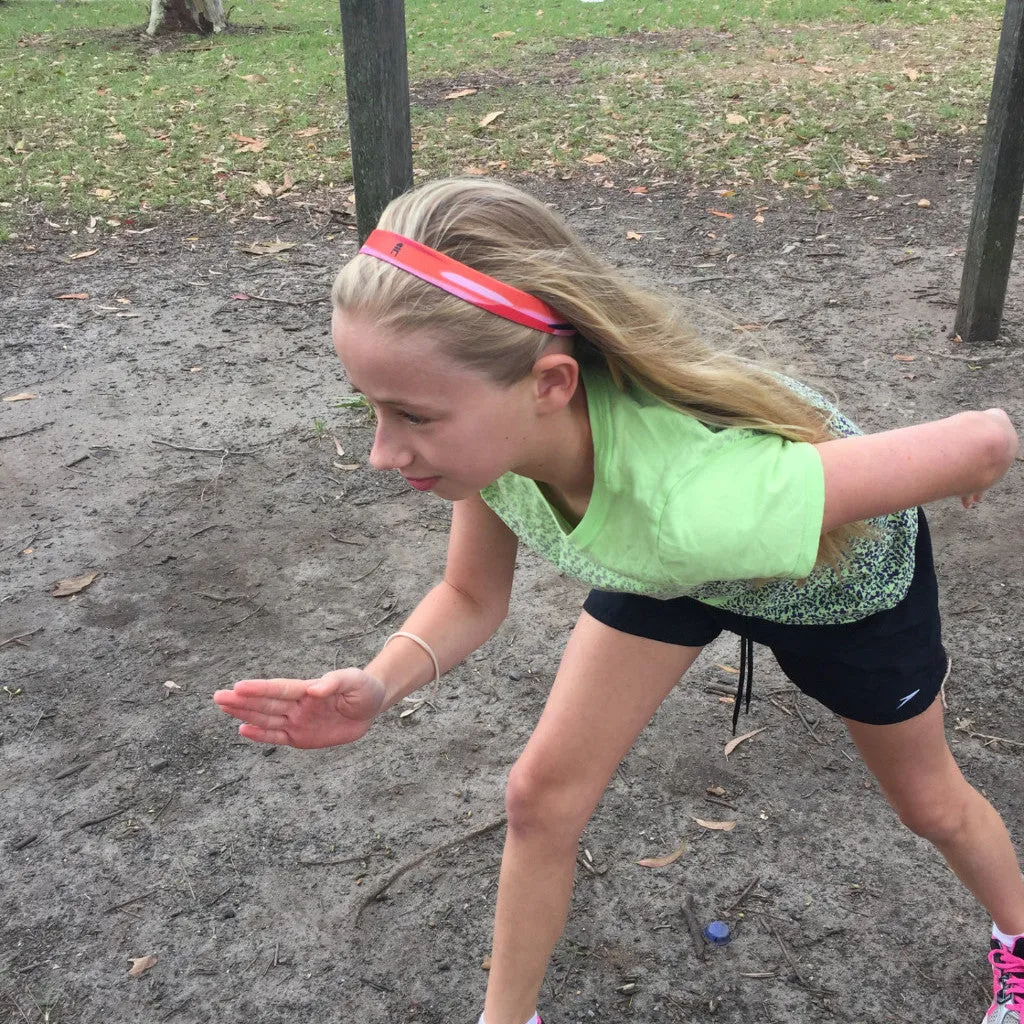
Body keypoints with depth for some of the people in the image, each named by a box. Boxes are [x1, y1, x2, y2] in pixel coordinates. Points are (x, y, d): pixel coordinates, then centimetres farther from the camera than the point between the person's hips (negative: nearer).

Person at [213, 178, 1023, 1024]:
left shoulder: (694, 496, -51)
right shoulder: (493, 424, -32)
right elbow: (471, 598, -14)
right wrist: (380, 685, -34)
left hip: (843, 569, -3)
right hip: (661, 565, 4)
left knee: (929, 804, 20)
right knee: (542, 798, 0)